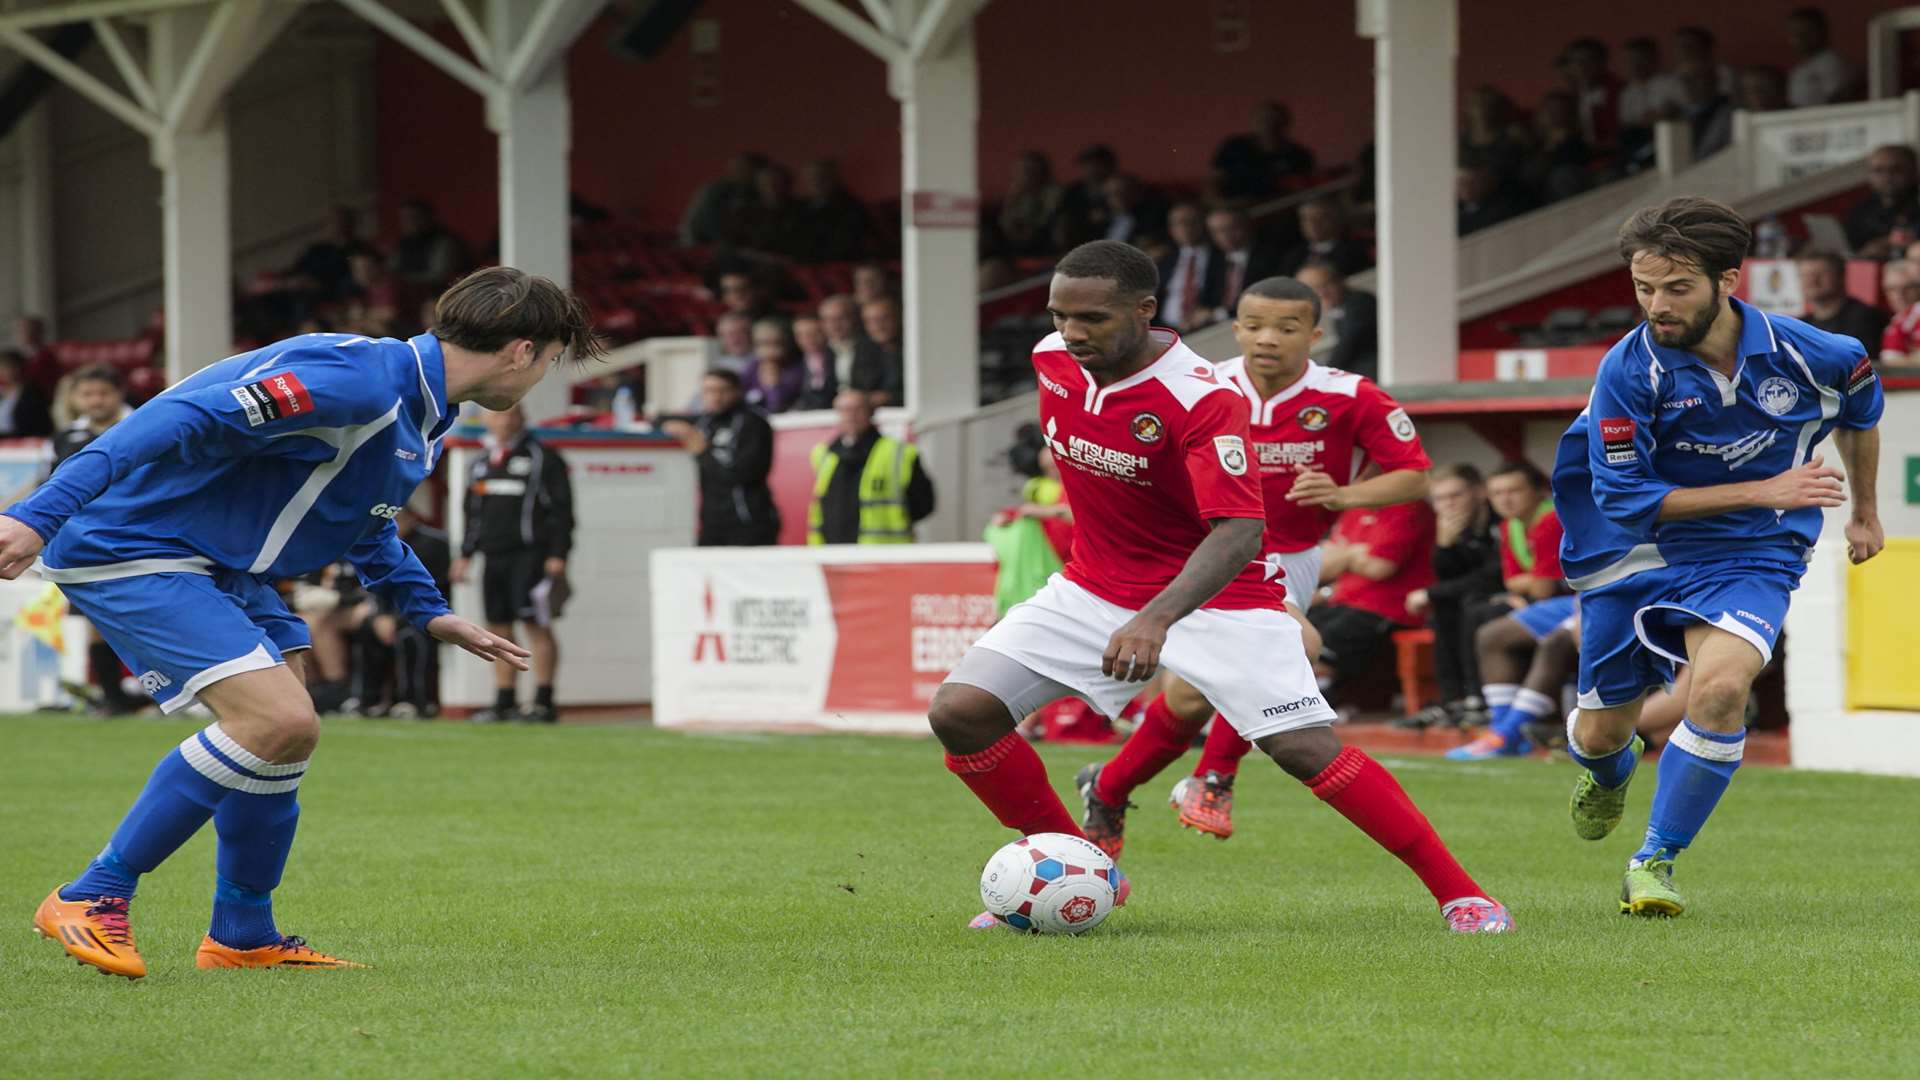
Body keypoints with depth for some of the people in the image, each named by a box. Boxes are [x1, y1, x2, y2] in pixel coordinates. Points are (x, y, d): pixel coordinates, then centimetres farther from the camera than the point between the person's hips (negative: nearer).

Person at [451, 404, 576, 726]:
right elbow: (473, 514, 25)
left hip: (529, 554, -7)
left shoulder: (542, 458, -2)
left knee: (537, 626, -9)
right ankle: (505, 702, 13)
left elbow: (561, 509, -6)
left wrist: (557, 555, -13)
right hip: (493, 555, 7)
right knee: (499, 629, 7)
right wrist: (465, 554, 17)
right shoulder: (481, 464, 19)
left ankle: (544, 702, -9)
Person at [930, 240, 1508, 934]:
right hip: (1094, 590, 6)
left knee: (1306, 749, -18)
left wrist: (1156, 619, -49)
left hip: (1216, 595, -6)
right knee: (960, 713, -9)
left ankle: (1457, 893, -7)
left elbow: (1238, 534, -35)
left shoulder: (1203, 399, -26)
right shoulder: (1053, 360, -5)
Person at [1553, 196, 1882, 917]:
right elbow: (1625, 498, -21)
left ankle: (1656, 861, -11)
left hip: (1748, 558, 0)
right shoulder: (1629, 370, -20)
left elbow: (1858, 417, 11)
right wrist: (1763, 490, -23)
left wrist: (1864, 512, 26)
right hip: (1634, 558, 1)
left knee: (1720, 686, -29)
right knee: (1600, 734, 10)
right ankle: (1608, 775, 51)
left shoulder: (1811, 356, -14)